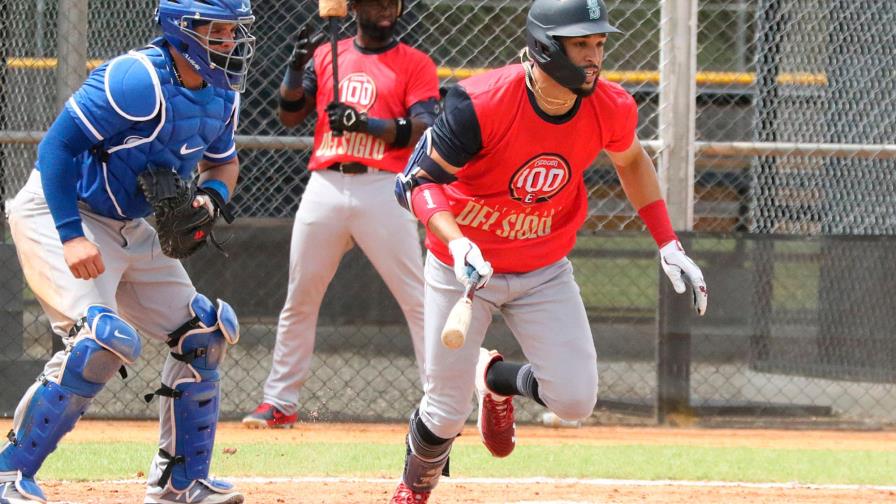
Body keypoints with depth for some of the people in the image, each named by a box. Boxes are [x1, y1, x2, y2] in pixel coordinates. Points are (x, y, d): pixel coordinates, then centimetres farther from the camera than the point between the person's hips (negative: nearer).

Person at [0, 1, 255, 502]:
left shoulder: (221, 95, 1)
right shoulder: (138, 80, -26)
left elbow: (224, 161, 18)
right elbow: (57, 145, -27)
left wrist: (211, 195, -6)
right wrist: (71, 236, -34)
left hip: (130, 229, 9)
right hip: (58, 216, -9)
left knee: (205, 332, 10)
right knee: (106, 338, -27)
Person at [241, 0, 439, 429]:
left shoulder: (415, 65, 4)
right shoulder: (326, 55, 14)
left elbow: (422, 131, -8)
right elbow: (290, 115, 9)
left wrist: (365, 124, -21)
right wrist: (297, 67, -7)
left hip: (382, 190, -3)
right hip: (325, 187, 3)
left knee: (417, 301, -7)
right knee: (299, 299, 8)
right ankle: (279, 402, 16)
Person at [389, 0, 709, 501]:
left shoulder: (611, 108, -15)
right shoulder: (481, 104, -28)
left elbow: (631, 160, 9)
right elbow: (418, 182, -23)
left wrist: (669, 244, 4)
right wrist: (457, 243, -39)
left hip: (545, 271, 3)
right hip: (464, 265, -3)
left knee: (576, 401, -10)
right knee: (447, 413, -1)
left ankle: (497, 377, 25)